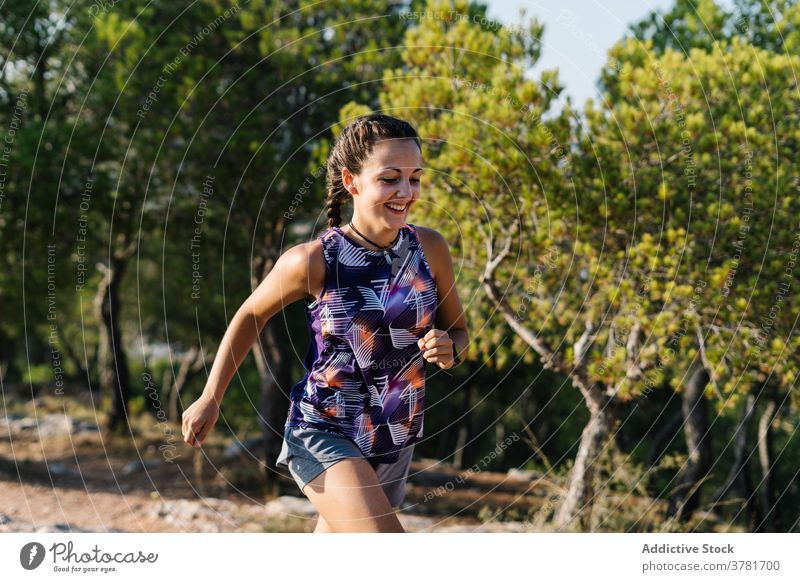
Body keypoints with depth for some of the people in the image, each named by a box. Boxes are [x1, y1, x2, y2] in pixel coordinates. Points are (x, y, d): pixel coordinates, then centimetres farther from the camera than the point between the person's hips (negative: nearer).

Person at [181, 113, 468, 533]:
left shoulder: (430, 249, -4)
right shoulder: (314, 261, -14)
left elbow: (458, 329, 10)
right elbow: (251, 315, 3)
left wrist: (449, 350, -15)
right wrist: (210, 397, 6)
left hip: (395, 442, 5)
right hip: (323, 435, -5)